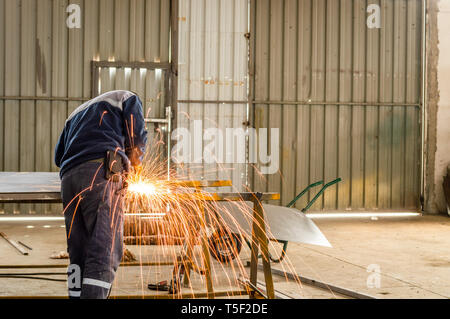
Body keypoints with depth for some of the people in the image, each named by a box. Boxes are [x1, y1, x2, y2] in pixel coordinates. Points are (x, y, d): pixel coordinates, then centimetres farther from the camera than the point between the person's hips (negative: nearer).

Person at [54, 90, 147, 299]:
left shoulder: (76, 113, 40)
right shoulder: (128, 98, 26)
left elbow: (59, 156, 29)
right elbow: (137, 137, 10)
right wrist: (132, 163, 27)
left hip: (68, 177, 6)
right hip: (102, 173, -6)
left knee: (78, 253, 6)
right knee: (105, 250, -13)